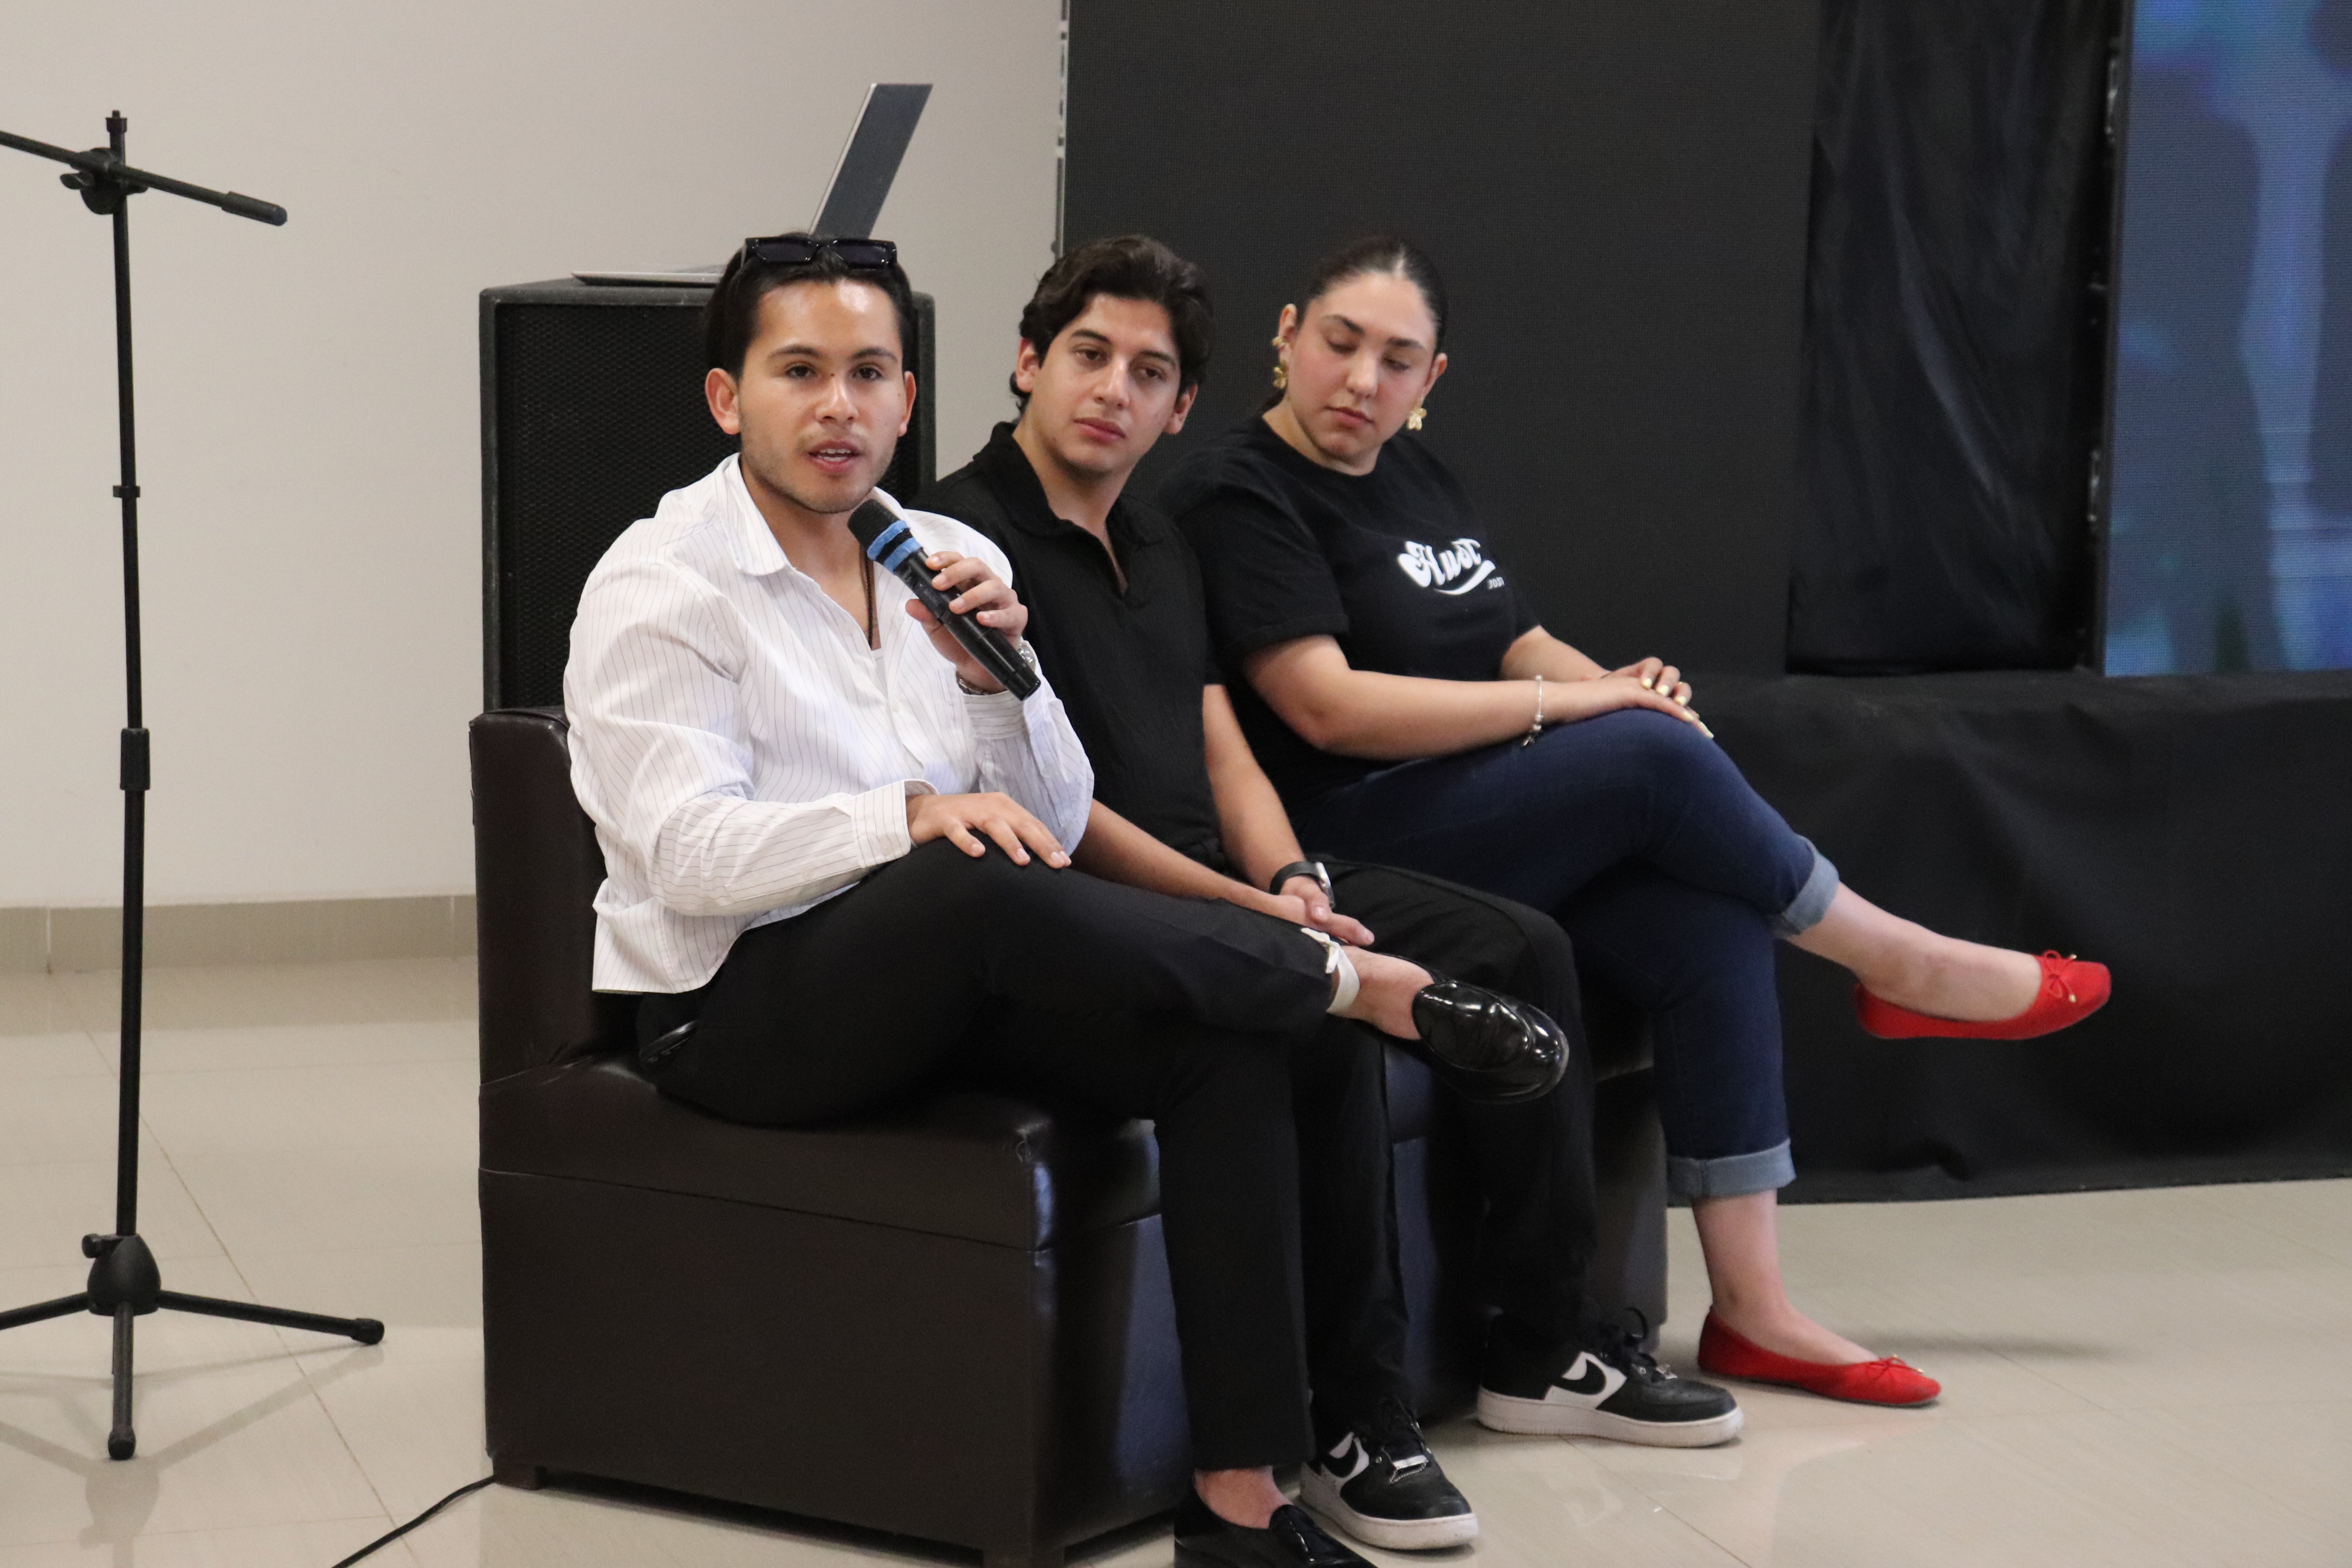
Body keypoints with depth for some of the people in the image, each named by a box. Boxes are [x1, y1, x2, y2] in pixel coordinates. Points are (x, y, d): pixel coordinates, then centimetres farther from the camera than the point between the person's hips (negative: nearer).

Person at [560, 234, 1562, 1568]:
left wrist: (994, 679, -9)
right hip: (741, 1007, -6)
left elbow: (1057, 828, 9)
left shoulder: (953, 562, 13)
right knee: (976, 887, -37)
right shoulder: (658, 587, -4)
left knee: (1233, 1043, -21)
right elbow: (685, 850, -18)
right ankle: (1366, 984, -19)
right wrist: (911, 816, -30)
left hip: (946, 980, 6)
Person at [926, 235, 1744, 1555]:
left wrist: (1294, 882, -4)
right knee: (1315, 1006, -35)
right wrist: (1256, 911, -19)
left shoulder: (1161, 547, 19)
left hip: (1223, 887, 9)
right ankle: (1358, 1418, -26)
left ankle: (1543, 1345, 6)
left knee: (1522, 948, 1)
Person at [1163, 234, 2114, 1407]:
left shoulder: (1414, 476, 18)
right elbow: (1328, 706, -19)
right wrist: (1568, 703, -17)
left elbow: (1518, 645, 21)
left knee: (1714, 932, -17)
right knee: (1656, 758, -25)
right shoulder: (1238, 495, -7)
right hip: (1356, 850, -8)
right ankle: (1899, 966, -2)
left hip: (1506, 834, 8)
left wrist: (1614, 684, -4)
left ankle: (1754, 1312, -14)